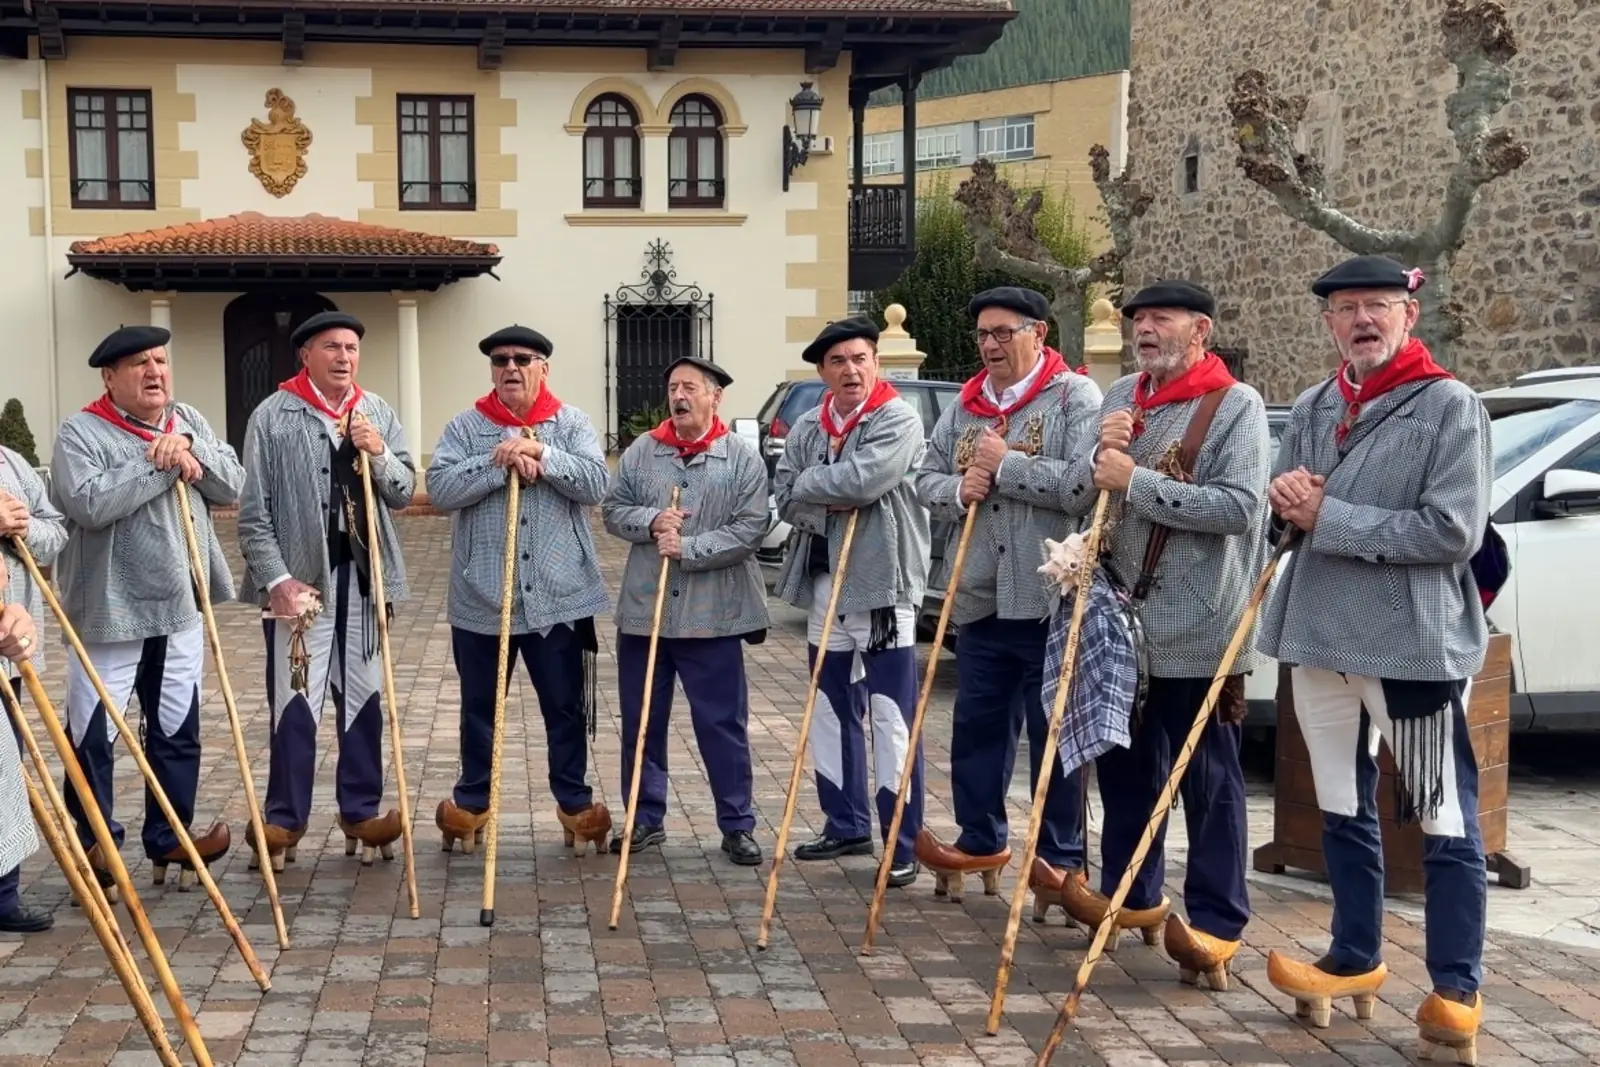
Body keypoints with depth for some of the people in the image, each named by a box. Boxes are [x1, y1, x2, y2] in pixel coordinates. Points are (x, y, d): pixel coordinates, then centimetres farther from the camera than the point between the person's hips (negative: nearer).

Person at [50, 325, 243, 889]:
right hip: (109, 611, -5)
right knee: (93, 735, 3)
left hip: (179, 608, 6)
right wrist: (159, 463, -19)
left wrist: (190, 450, -13)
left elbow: (232, 486, 4)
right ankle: (94, 843, 17)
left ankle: (168, 838, 25)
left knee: (178, 732, 13)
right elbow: (88, 505, -24)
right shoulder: (81, 432, -9)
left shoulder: (189, 423, 10)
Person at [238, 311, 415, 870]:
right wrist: (278, 579, -12)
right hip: (299, 576, -4)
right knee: (295, 703, -2)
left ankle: (361, 812, 21)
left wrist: (379, 455, -10)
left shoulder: (377, 414, 10)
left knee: (364, 699, 10)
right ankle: (284, 819, 9)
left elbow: (403, 493, 8)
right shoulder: (272, 416, -3)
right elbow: (254, 512, -5)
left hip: (364, 575, 4)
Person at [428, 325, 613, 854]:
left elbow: (595, 482, -9)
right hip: (481, 597, 1)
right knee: (480, 707, 13)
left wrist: (541, 456, -19)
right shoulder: (465, 426, 3)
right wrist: (500, 463, -19)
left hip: (558, 596, 0)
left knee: (566, 707, 8)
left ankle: (575, 801, 21)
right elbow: (439, 488, -11)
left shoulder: (571, 423, 5)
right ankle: (472, 801, 27)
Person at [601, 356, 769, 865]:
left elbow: (749, 531, -9)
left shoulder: (743, 458, -3)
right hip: (643, 610, 3)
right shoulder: (641, 451, 6)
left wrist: (688, 548, -18)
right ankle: (646, 818, 24)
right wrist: (651, 521, -12)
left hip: (713, 615, -3)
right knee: (641, 722, 11)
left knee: (723, 724, 3)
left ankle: (737, 825, 14)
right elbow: (612, 510, 7)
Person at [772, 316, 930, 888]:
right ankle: (846, 825, 28)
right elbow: (786, 498, 3)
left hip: (883, 585, -7)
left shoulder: (899, 420, -9)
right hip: (824, 585, 7)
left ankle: (903, 844, 0)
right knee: (832, 711, 15)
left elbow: (862, 479, -24)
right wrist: (833, 504, -14)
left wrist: (810, 484, -8)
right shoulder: (806, 428, 10)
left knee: (891, 717, -6)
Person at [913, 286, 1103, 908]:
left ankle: (1060, 860, 14)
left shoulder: (1075, 397, -5)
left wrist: (1005, 466, -16)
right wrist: (956, 490, -5)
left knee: (1053, 730, 3)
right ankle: (981, 841, 28)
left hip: (1052, 599, -6)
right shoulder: (963, 408, 14)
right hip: (980, 599, 6)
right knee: (976, 725, 13)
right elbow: (927, 479, 17)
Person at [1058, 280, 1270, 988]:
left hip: (1197, 630, -6)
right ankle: (1131, 896, 30)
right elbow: (1075, 498, 9)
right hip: (1122, 620, 7)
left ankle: (1216, 923, 6)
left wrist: (1136, 482, -21)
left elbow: (1239, 506, -22)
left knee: (1208, 778, 0)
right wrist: (1098, 455, -13)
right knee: (1124, 764, 15)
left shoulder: (1236, 406, -8)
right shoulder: (1119, 398, 11)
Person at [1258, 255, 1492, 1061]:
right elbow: (1284, 505, 16)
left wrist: (1327, 517, -17)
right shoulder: (1310, 409, 10)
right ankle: (1355, 961, 31)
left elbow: (1453, 532, -18)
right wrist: (1288, 499, -9)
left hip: (1415, 641, -6)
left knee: (1444, 821, 3)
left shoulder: (1451, 406, -9)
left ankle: (1457, 988, 15)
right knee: (1342, 811, 17)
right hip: (1319, 635, 7)